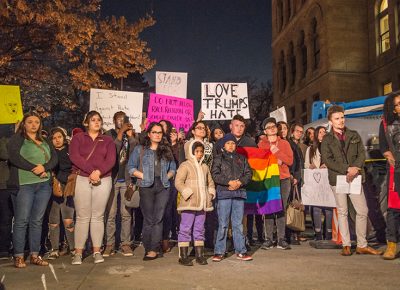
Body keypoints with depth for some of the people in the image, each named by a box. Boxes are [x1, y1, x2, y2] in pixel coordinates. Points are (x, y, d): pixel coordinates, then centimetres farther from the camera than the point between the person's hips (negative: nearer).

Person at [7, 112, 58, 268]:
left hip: (44, 185, 5)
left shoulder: (45, 141, 19)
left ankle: (35, 255, 13)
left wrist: (44, 167, -12)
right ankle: (19, 257, 7)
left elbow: (54, 158, 8)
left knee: (37, 221, 7)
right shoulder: (17, 139, 4)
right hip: (24, 184, -5)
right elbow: (14, 157, -13)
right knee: (21, 221, -2)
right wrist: (34, 168, -15)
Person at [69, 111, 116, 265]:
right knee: (82, 217, -2)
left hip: (103, 181, 1)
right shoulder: (78, 138, 9)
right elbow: (74, 156, -6)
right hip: (81, 180, -1)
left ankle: (97, 251, 8)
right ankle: (78, 252, 5)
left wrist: (99, 171, -16)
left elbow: (111, 160, 0)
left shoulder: (108, 140, 13)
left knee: (98, 216, 3)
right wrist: (91, 171, -15)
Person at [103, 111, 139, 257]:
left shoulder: (132, 135, 11)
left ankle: (125, 243, 10)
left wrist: (130, 136, -7)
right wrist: (121, 133, -12)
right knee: (110, 214, 0)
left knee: (126, 214, 3)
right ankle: (109, 244, 8)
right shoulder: (109, 134, 6)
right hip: (112, 178, -1)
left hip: (127, 179, 2)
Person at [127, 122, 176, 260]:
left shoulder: (167, 150, 16)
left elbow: (173, 168, 16)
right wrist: (144, 176, -9)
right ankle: (149, 248, 10)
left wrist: (167, 176, -2)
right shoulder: (140, 149, 7)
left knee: (158, 218, -4)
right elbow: (131, 167, 1)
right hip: (146, 186, -2)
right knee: (149, 219, 0)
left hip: (163, 186, 2)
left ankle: (153, 249, -1)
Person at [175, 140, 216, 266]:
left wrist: (211, 194, 9)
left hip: (202, 204, 6)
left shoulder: (205, 167, 16)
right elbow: (178, 182, -12)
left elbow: (210, 183, 25)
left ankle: (200, 255, 20)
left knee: (199, 230, 12)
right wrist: (188, 194, -18)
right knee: (185, 229, -1)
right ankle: (183, 256, 6)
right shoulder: (185, 166, -5)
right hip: (189, 204, -6)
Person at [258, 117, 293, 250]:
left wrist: (277, 151, -9)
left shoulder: (284, 143, 12)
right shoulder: (261, 144, 8)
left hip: (283, 179, 1)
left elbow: (290, 161, 1)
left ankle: (281, 239, 4)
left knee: (281, 209, -1)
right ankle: (268, 239, 2)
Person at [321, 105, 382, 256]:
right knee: (342, 212, 5)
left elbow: (362, 154, 4)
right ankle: (346, 245, 12)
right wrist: (347, 168, -17)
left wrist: (355, 168, -15)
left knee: (363, 211, 0)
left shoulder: (354, 135, 11)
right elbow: (327, 160, -8)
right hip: (337, 178, -2)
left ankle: (362, 245, 12)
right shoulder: (327, 140, 2)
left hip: (354, 177, 2)